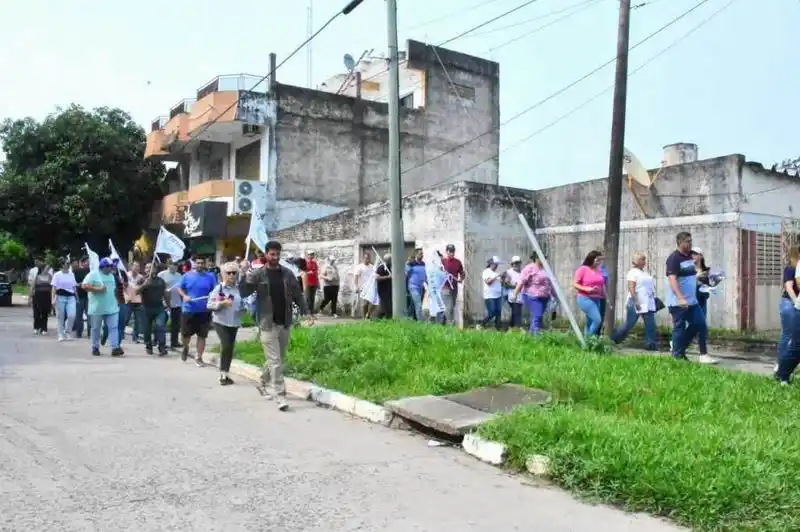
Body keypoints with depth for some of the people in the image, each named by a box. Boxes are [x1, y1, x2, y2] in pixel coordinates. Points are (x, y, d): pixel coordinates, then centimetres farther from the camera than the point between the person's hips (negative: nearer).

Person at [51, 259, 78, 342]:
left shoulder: (72, 275, 12)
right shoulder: (57, 275, 1)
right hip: (60, 297, -2)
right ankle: (61, 335, 12)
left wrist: (77, 297, 16)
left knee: (72, 315, -13)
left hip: (71, 297, 3)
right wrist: (53, 299, -10)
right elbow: (54, 287, -2)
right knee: (60, 317, 2)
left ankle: (67, 332, 8)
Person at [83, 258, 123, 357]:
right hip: (97, 308, -4)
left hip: (112, 308, 5)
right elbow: (85, 286, -15)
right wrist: (97, 289, -21)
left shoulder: (111, 276, 14)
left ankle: (115, 348, -10)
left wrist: (116, 301, 18)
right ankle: (95, 348, 20)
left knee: (113, 327, -6)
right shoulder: (93, 274, -6)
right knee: (96, 328, 8)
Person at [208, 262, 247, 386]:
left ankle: (226, 373, 19)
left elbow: (242, 304, 16)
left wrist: (242, 309, -5)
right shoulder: (219, 288, -6)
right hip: (221, 322, -4)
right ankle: (223, 374, -4)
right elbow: (209, 304, -9)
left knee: (230, 348, 8)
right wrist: (222, 303, -22)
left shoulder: (239, 289, 4)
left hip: (234, 323, 4)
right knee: (225, 346, -16)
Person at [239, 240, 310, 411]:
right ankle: (280, 396, -2)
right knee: (275, 361, -5)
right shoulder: (258, 274, -6)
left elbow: (297, 294, 7)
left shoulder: (287, 273, 3)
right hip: (268, 324, -4)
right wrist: (244, 275, -26)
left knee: (278, 359, 17)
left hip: (285, 323, 4)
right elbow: (244, 293, -12)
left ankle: (264, 384, 39)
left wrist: (305, 312, -4)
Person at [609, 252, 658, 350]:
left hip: (647, 304, 8)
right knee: (629, 324, 1)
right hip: (636, 304, -8)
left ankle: (651, 345, 5)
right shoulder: (633, 272, -8)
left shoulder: (644, 273, 17)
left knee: (650, 325, 1)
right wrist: (636, 302, -21)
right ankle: (614, 339, 16)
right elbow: (631, 288, -16)